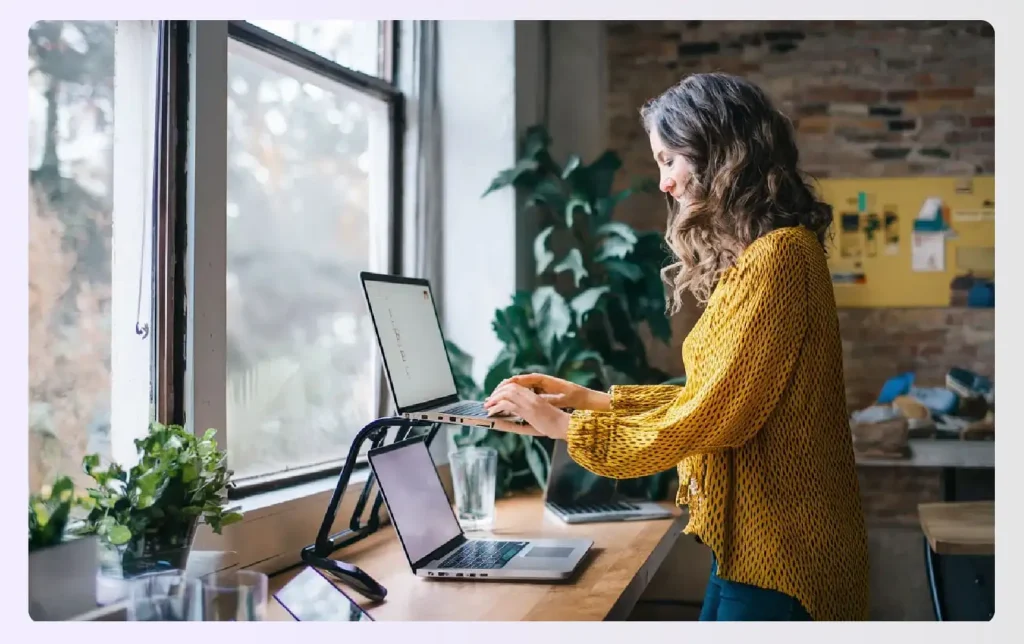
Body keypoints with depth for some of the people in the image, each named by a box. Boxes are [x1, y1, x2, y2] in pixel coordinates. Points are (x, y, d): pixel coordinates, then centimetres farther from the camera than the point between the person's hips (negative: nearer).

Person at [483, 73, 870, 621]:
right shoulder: (749, 257, 12)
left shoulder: (776, 258, -19)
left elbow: (713, 415, -21)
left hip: (776, 555, -9)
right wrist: (592, 399, 8)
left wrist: (565, 426, -13)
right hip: (750, 540, 9)